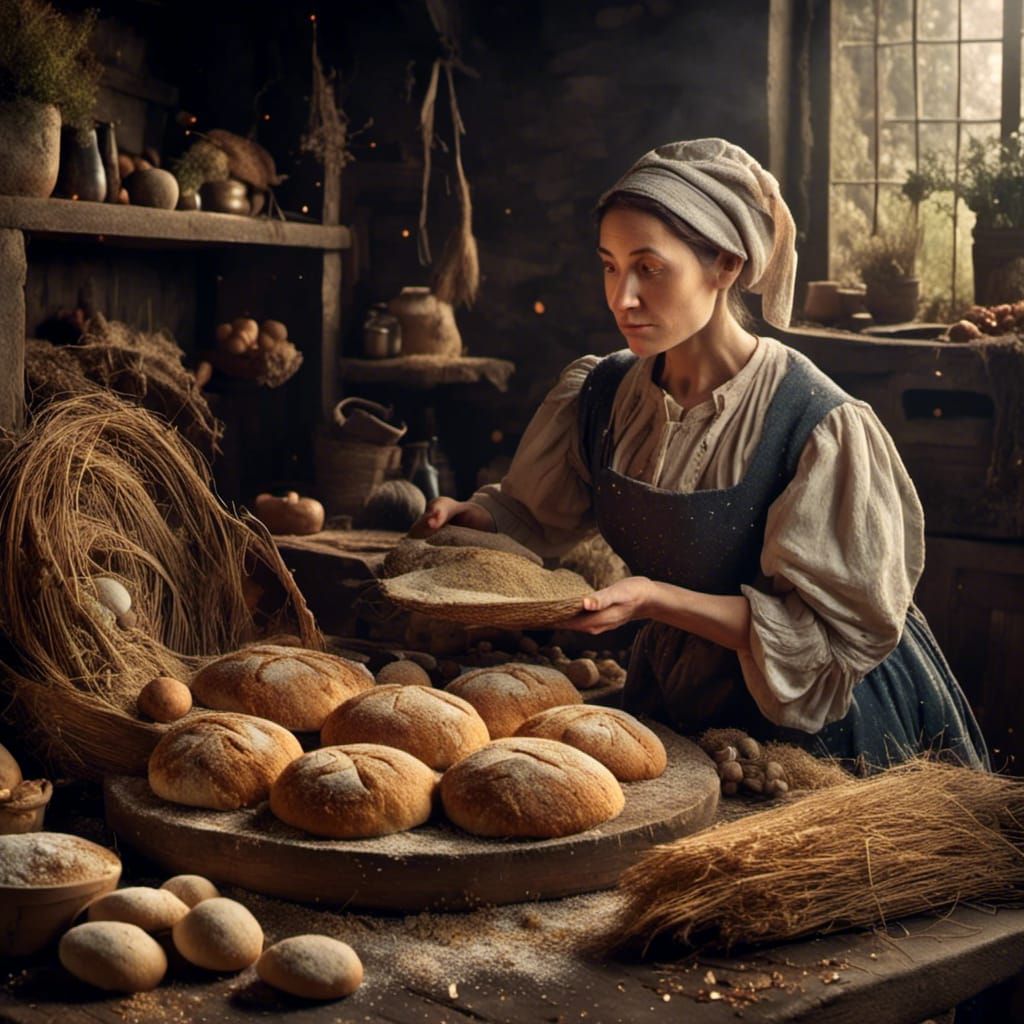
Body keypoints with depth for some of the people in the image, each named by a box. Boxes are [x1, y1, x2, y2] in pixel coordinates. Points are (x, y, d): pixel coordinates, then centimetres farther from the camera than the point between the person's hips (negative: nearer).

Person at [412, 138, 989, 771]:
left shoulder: (820, 426, -24)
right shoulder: (602, 395, -6)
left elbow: (840, 629, -22)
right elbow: (537, 518, 10)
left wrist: (657, 599, -30)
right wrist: (471, 518, -14)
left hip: (820, 729, -4)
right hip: (675, 706, 5)